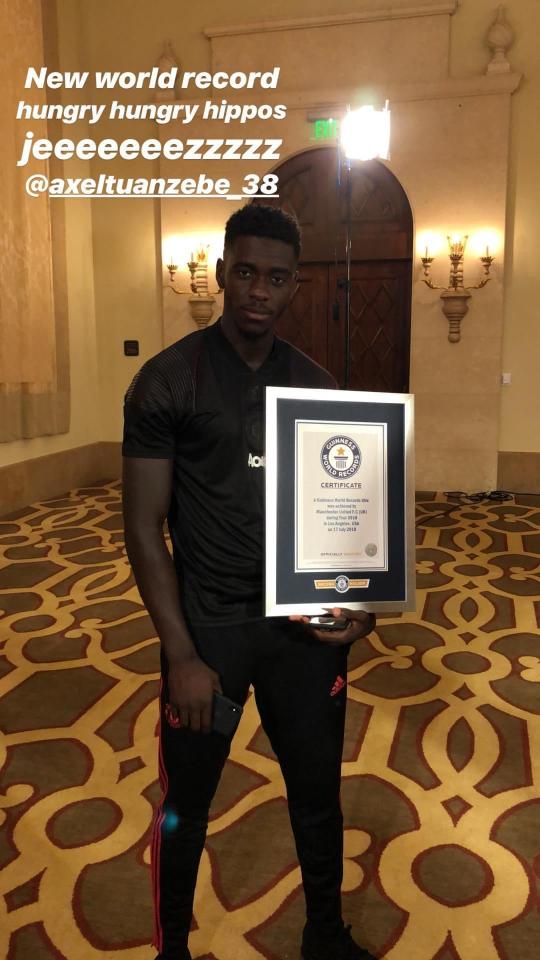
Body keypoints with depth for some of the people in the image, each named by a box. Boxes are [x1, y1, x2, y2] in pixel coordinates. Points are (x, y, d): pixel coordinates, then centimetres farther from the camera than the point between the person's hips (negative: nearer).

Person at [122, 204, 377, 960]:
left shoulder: (317, 385, 3)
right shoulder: (167, 380, -9)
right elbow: (144, 527, -10)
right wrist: (182, 655, -14)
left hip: (306, 625, 4)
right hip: (208, 626, -3)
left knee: (318, 792, 19)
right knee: (186, 805, 15)